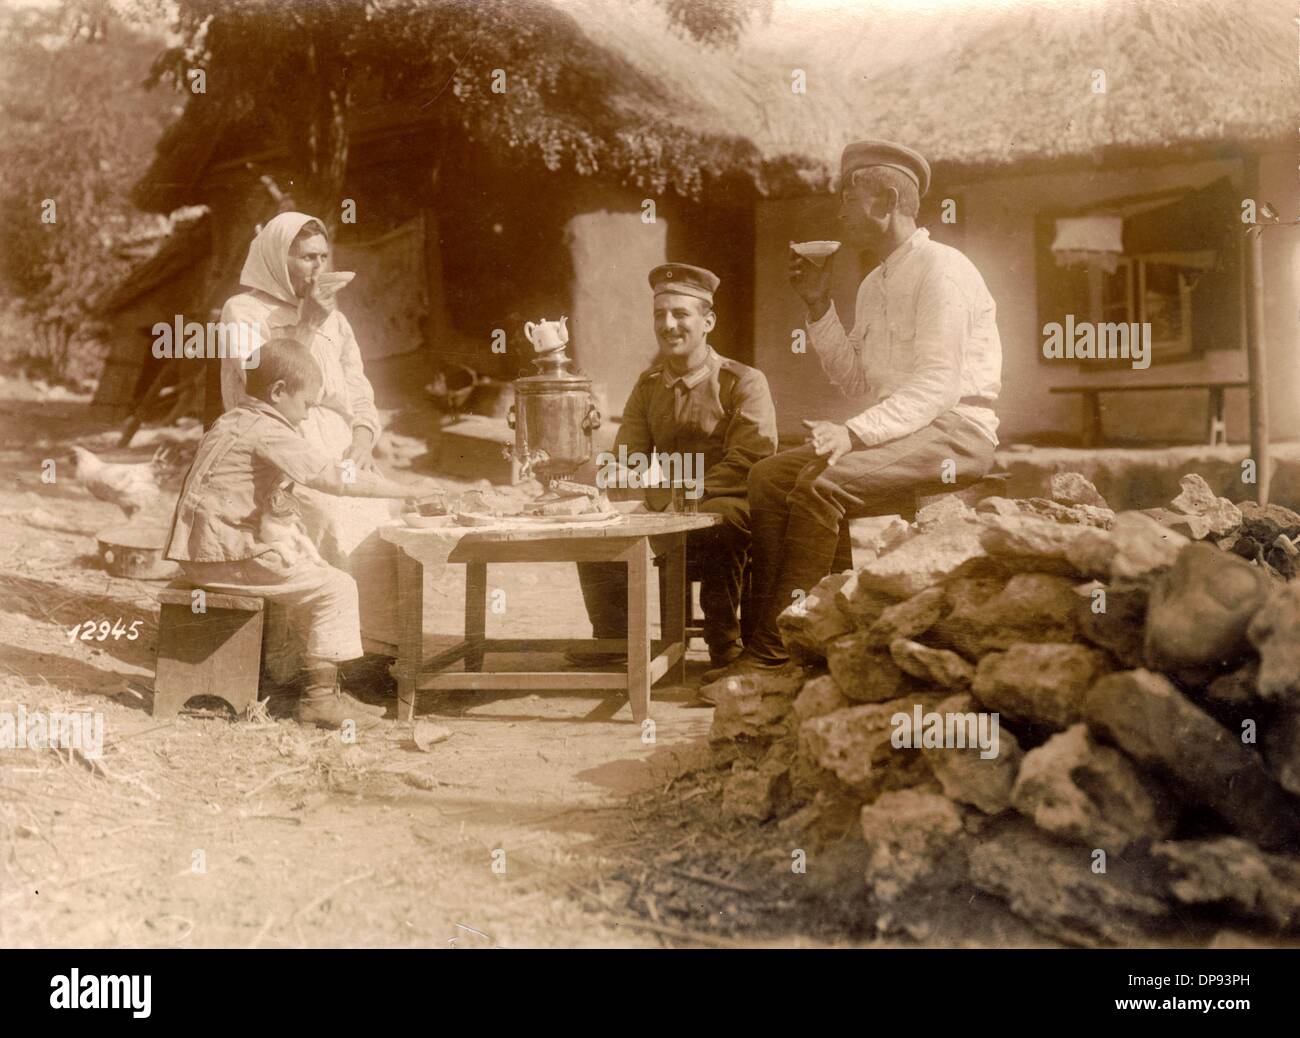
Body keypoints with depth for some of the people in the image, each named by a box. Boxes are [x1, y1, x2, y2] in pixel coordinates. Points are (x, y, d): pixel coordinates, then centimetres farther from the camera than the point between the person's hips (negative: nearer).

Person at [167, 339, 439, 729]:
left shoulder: (231, 421, 17)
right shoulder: (271, 431, -13)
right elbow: (336, 477, -19)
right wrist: (407, 490, -15)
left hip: (200, 552, 10)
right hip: (226, 554, -10)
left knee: (310, 577, 21)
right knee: (335, 587, -9)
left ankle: (323, 686, 22)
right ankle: (320, 697, -7)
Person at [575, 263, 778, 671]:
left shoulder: (744, 381, -4)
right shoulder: (648, 385, 12)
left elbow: (751, 460, -14)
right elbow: (628, 459, 11)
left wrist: (688, 493, -23)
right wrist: (661, 498, -11)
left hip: (728, 503, -5)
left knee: (717, 520, -38)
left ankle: (724, 642, -22)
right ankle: (612, 637, 0)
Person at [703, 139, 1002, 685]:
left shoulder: (941, 269, -10)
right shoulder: (875, 284, 19)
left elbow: (937, 384, -21)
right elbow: (855, 378, 17)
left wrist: (855, 432, -30)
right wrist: (818, 305, 11)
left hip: (956, 431, -9)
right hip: (903, 428, 9)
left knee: (820, 482, -30)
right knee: (768, 476, -8)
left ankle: (774, 650, -26)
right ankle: (769, 633, -15)